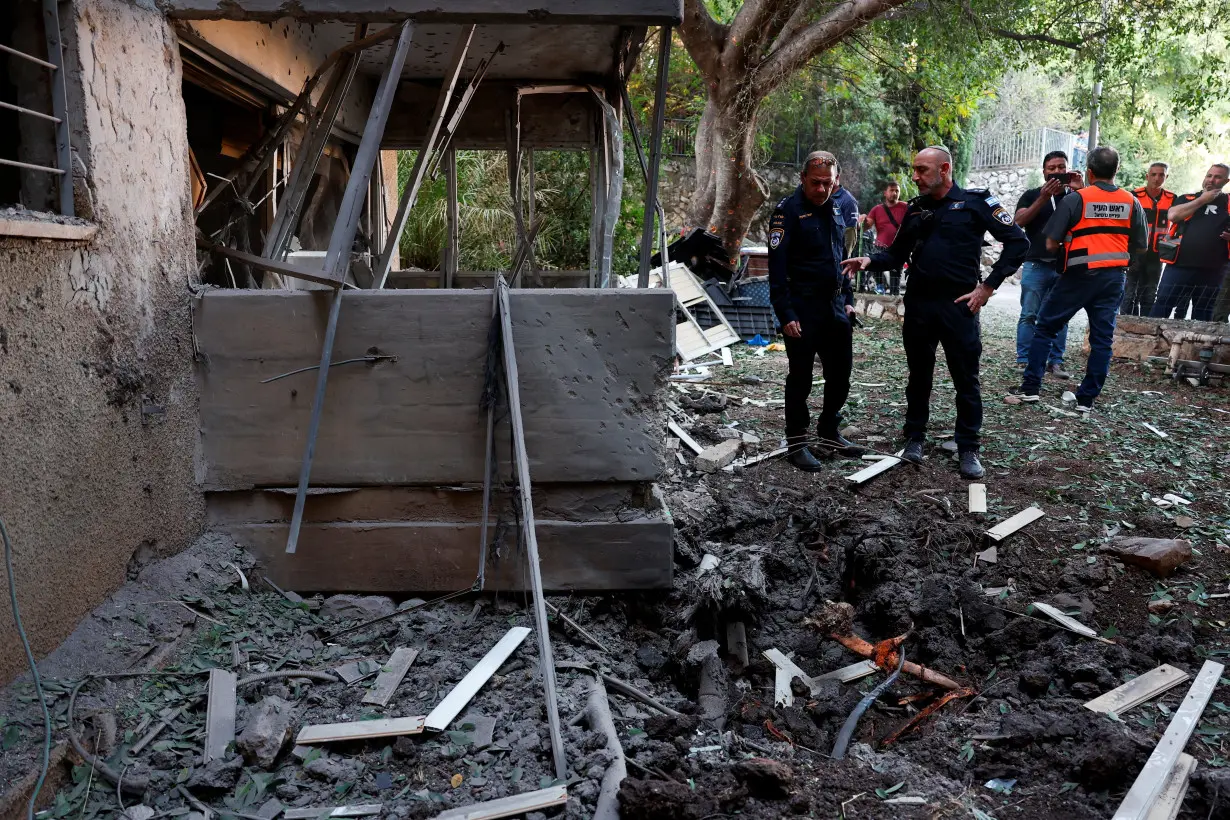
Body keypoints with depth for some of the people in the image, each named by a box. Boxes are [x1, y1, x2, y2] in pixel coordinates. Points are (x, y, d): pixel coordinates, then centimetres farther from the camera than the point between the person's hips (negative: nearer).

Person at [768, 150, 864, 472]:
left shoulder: (834, 210, 13)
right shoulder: (788, 211, -9)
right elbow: (777, 267, -14)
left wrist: (848, 299, 17)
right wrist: (786, 314, -18)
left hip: (835, 307, 7)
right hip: (803, 309, -7)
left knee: (840, 372, 12)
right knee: (800, 377, 1)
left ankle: (829, 434, 27)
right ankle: (796, 443, 12)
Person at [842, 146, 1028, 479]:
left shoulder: (975, 201, -5)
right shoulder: (916, 209, 10)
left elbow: (1018, 242, -6)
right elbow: (897, 253, 15)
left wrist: (989, 285, -9)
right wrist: (870, 261, -5)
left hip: (958, 305, -4)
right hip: (918, 304, 4)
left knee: (966, 379, 3)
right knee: (919, 376, 13)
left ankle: (968, 449, 14)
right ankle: (915, 437, 26)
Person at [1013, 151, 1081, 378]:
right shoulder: (1032, 195, 7)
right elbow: (1018, 222, -8)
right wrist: (1043, 198, -16)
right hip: (1036, 265, -2)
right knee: (1029, 315, -5)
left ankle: (1056, 362, 7)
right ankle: (1023, 361, -3)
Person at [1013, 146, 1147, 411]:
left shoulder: (1076, 198, -7)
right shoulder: (1131, 202, 4)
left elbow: (1051, 243, -7)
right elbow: (1141, 246, 9)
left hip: (1079, 274, -3)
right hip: (1114, 277, 4)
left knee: (1045, 327, 7)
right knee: (1102, 337, 7)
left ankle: (1030, 387, 4)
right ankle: (1087, 399, 8)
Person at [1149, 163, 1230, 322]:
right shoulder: (1187, 199, 9)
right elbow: (1172, 215, -10)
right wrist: (1202, 200, -5)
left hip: (1210, 272, 2)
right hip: (1179, 266, -1)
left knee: (1202, 315, 11)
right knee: (1161, 308, -1)